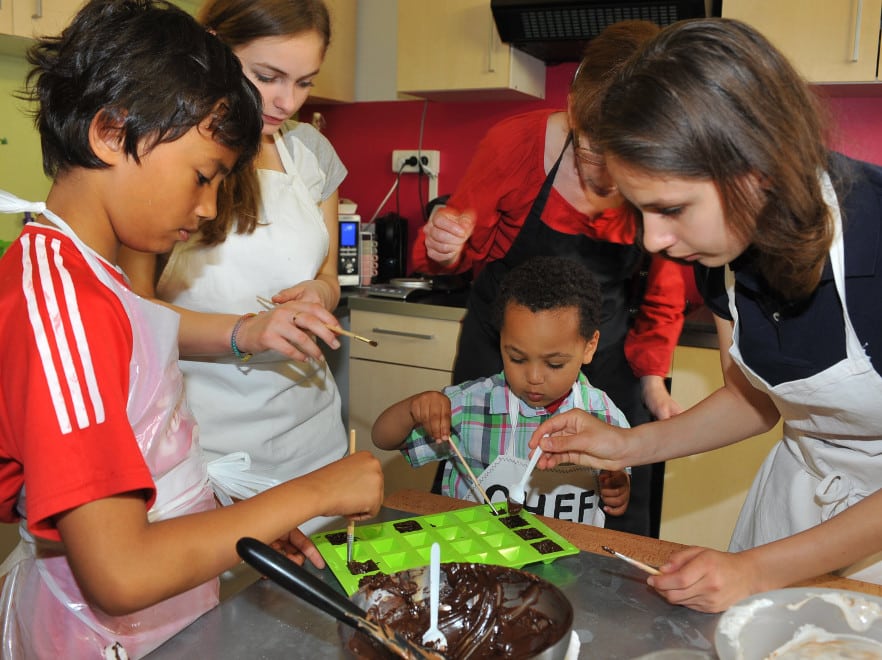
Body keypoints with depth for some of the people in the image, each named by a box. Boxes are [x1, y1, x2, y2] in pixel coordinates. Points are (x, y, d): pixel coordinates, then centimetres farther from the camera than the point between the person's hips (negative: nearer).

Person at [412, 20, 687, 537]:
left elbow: (663, 295, 2)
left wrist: (652, 377, -3)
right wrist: (445, 248, -25)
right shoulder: (516, 143, -19)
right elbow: (466, 252, -4)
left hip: (608, 363, 1)